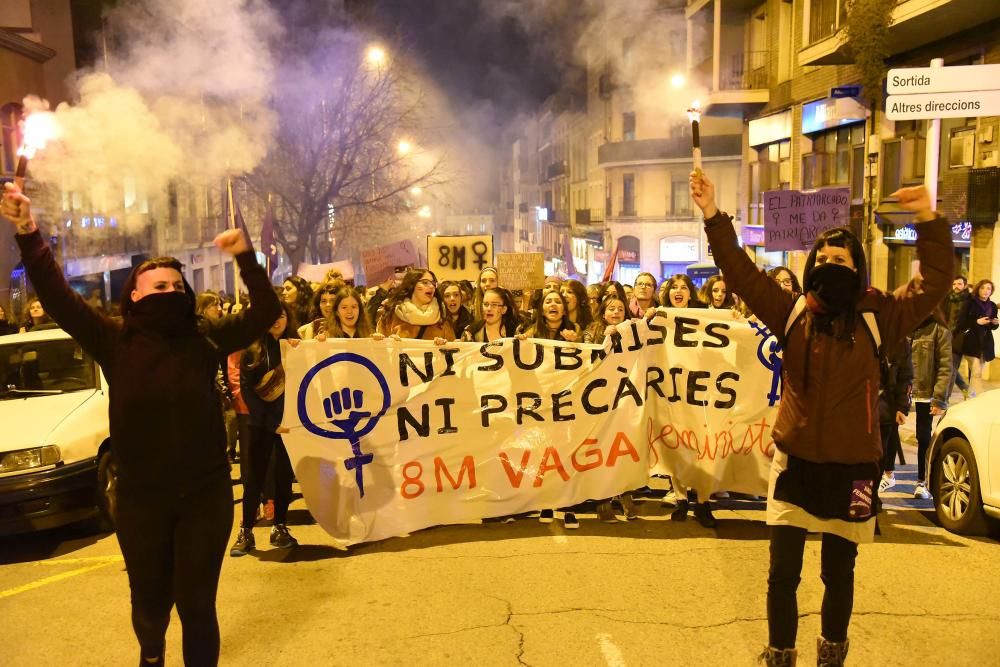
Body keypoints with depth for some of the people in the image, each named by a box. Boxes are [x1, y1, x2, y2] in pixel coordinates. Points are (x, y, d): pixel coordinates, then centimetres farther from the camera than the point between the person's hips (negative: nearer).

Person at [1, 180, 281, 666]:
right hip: (140, 497, 1)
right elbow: (57, 299, -11)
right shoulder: (115, 342, -4)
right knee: (150, 600, 20)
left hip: (205, 492, -1)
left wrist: (246, 257, -15)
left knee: (197, 603, 5)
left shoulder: (204, 339, -3)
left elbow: (265, 313, -5)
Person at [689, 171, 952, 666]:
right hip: (794, 463, 0)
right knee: (782, 573, 4)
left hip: (851, 468, 0)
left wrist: (928, 222, -20)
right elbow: (741, 273, -5)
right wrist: (713, 217, -15)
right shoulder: (792, 313, -2)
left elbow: (934, 286, -8)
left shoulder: (876, 318, -3)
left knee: (839, 573, 16)